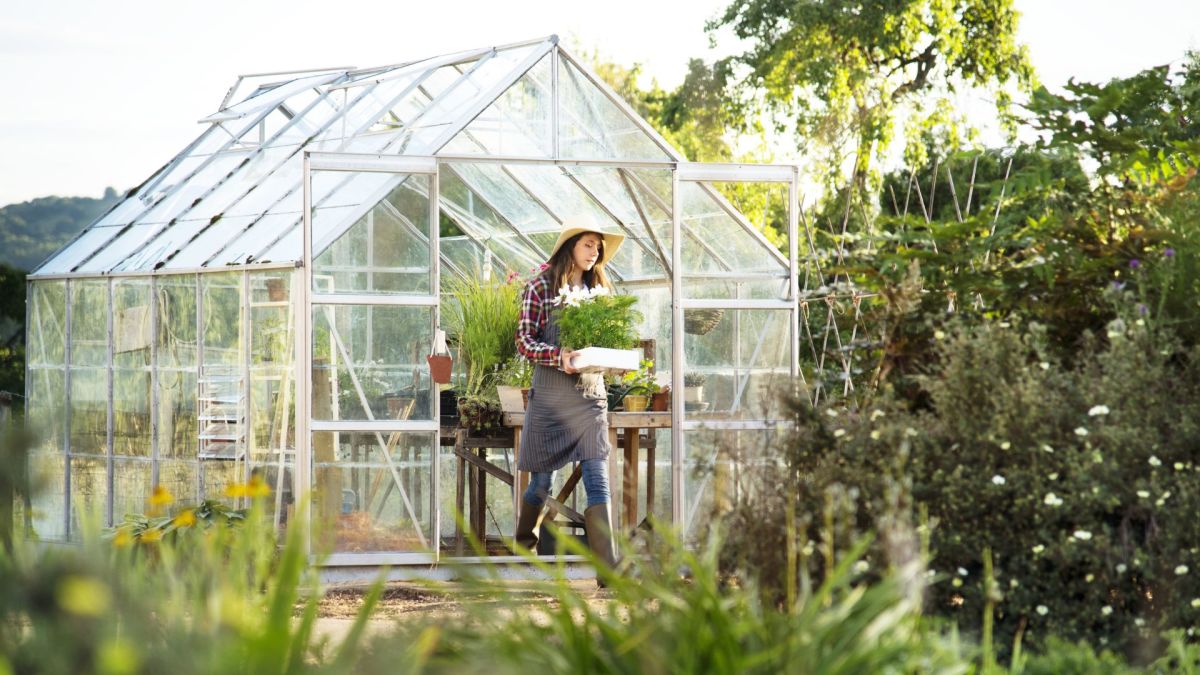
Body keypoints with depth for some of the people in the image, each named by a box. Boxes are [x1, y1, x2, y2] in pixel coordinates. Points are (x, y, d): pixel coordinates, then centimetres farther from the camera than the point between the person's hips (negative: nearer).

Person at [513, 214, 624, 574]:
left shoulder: (598, 288, 11)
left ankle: (608, 566, -13)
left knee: (598, 482, -7)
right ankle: (523, 544, 33)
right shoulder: (540, 287, -3)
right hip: (550, 397, -3)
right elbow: (523, 341, -6)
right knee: (542, 480, 8)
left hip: (591, 398, 3)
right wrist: (559, 356, -22)